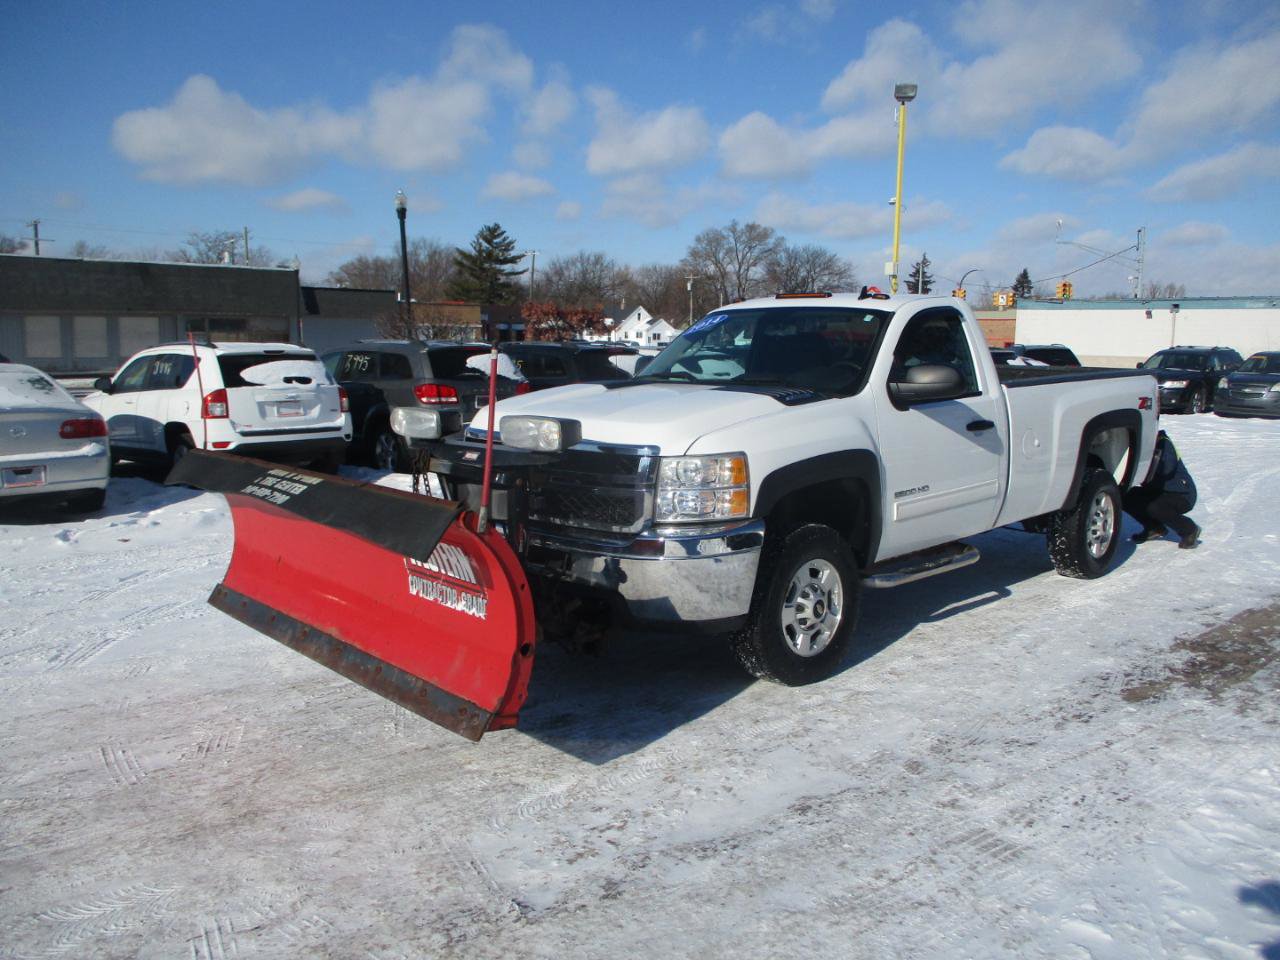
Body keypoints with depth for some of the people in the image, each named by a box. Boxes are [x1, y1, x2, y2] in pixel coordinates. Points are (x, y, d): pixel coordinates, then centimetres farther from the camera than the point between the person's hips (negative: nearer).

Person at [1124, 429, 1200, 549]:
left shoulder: (1165, 444, -17)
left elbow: (1167, 468, -36)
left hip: (1182, 495, -7)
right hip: (1158, 493, 7)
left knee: (1154, 508, -33)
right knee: (1127, 498, -12)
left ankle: (1190, 530, -8)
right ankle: (1154, 528, 9)